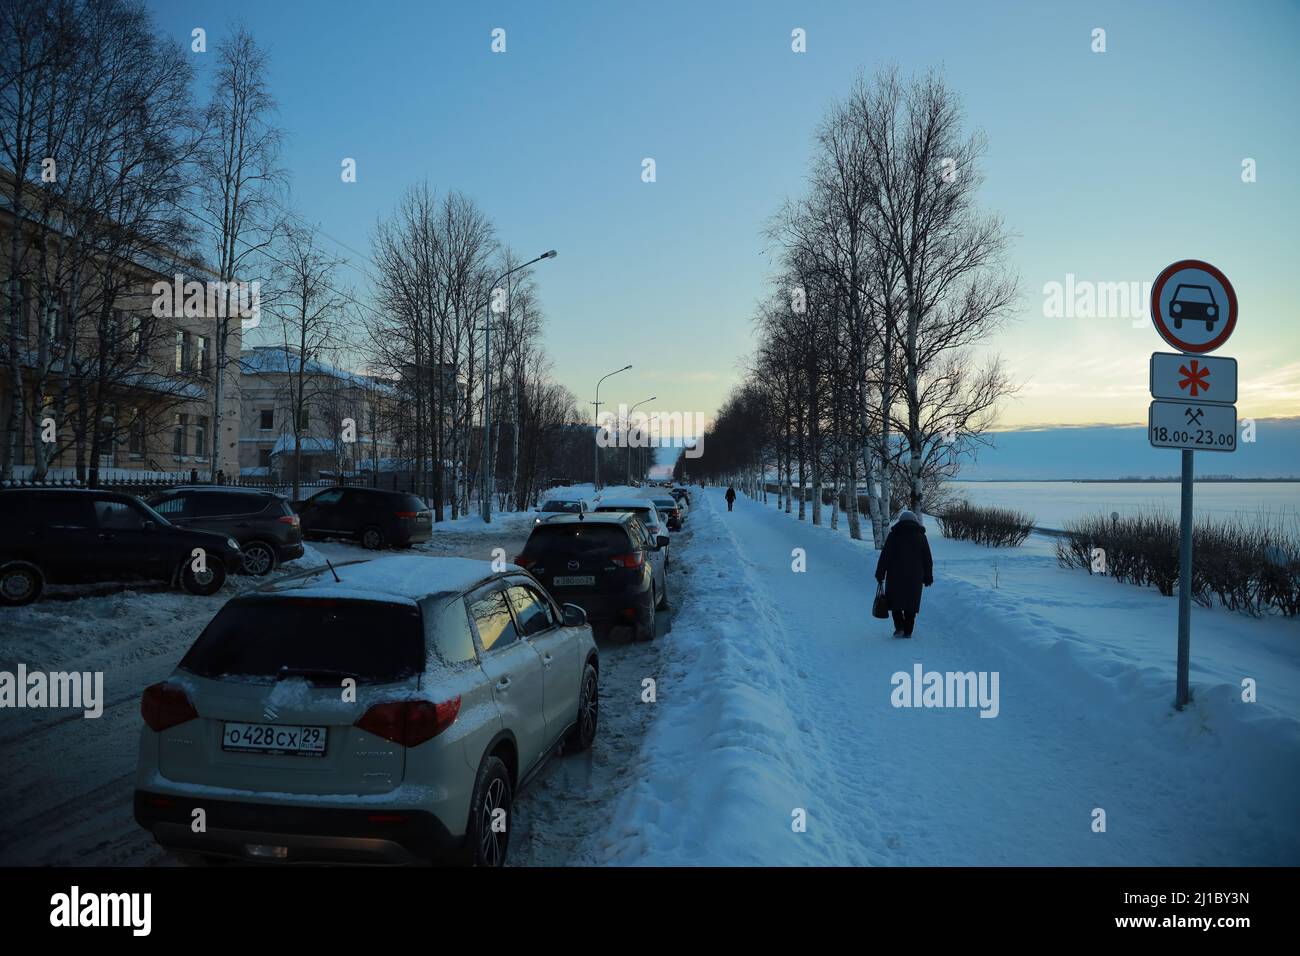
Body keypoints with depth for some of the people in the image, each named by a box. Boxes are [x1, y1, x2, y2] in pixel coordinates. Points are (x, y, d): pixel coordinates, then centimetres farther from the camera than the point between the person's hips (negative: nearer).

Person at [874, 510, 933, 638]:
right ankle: (908, 631, 9)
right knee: (910, 605, 9)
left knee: (895, 602, 10)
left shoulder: (893, 536, -3)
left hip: (895, 576, -2)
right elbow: (928, 560, 8)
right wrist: (928, 578, 15)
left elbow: (884, 557, -6)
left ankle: (899, 628, -3)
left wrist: (880, 575, 0)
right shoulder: (921, 537, 5)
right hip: (915, 579, 2)